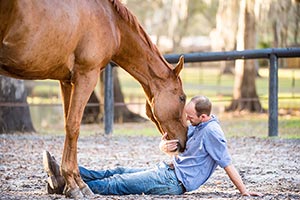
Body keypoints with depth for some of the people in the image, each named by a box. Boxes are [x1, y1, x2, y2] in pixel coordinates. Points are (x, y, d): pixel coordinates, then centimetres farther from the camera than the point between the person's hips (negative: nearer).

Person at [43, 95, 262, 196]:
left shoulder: (211, 132, -17)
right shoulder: (195, 127, 12)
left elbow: (227, 163, -17)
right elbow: (167, 146, 12)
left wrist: (244, 191, -19)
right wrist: (165, 146, -13)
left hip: (174, 181, -9)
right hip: (167, 171, 9)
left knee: (117, 183, -9)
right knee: (119, 172, 5)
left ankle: (65, 184, -9)